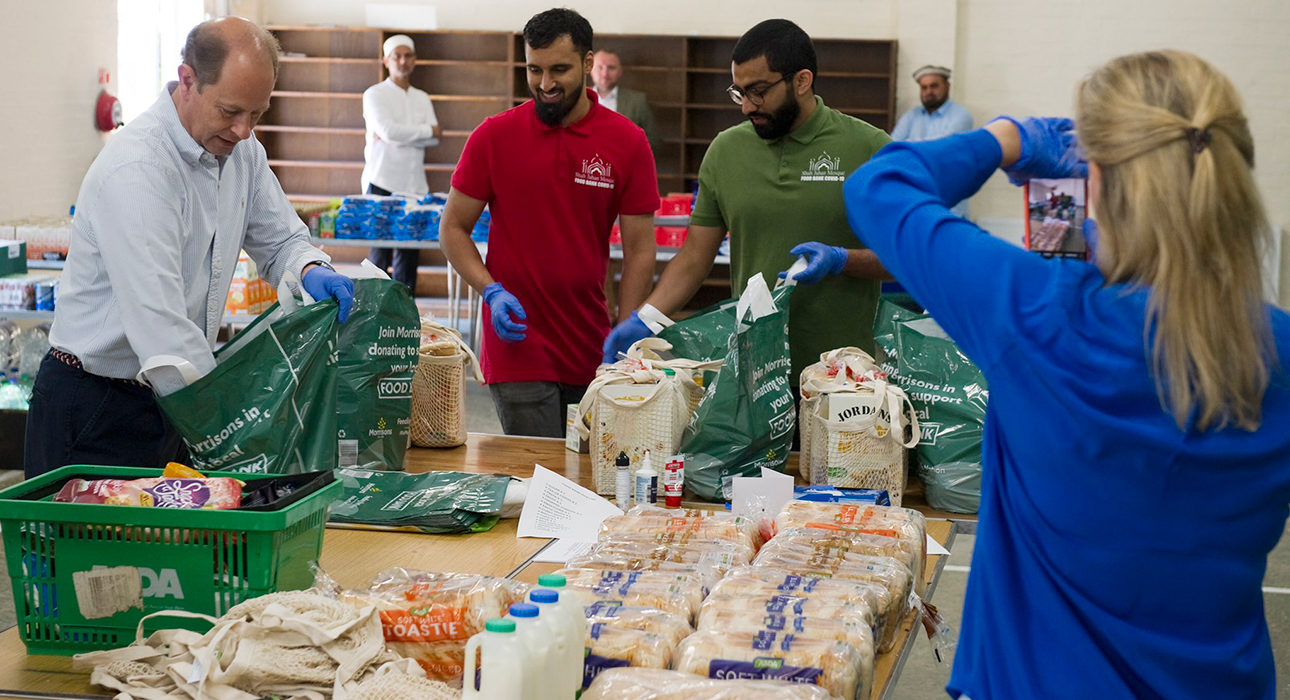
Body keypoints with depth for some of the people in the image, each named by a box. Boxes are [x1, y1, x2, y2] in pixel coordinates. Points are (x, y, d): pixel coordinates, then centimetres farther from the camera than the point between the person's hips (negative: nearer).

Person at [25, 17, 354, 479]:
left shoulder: (242, 151, 3)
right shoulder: (136, 169, -24)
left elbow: (280, 239, 18)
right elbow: (160, 325, -30)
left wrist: (310, 270, -8)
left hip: (171, 397, 7)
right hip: (96, 407, -7)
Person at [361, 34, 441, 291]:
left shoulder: (422, 99, 17)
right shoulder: (375, 94, 2)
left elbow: (434, 139, 3)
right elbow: (387, 130, -14)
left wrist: (396, 137, -9)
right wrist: (428, 130, -3)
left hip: (414, 184, 5)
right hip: (382, 183, -5)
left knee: (410, 253, 4)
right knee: (380, 251, -6)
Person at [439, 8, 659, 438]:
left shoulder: (628, 142, 0)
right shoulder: (494, 137, -1)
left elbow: (639, 249, 1)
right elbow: (453, 228, 5)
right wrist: (491, 290, -12)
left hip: (593, 352, 2)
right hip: (518, 347, -2)